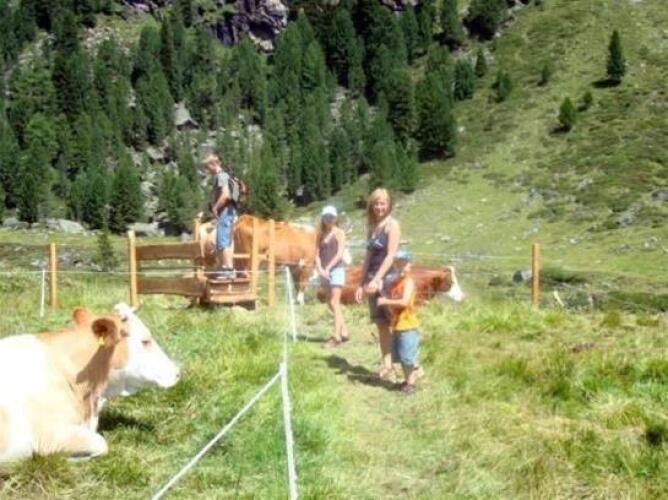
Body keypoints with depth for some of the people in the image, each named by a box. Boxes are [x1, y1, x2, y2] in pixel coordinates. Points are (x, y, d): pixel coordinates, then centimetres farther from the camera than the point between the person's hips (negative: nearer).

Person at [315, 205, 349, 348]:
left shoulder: (339, 233, -2)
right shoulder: (320, 235, 12)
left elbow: (340, 253, -11)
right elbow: (317, 254, 5)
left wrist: (328, 268, -18)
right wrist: (320, 268, -12)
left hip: (337, 269, -6)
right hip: (324, 271, 6)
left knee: (335, 303, -12)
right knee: (331, 303, 11)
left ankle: (337, 336, -12)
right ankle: (343, 331, 22)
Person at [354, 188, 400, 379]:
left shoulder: (392, 224, -7)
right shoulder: (372, 227, 14)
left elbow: (390, 256, -15)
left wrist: (377, 280, -21)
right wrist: (362, 283, 13)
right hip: (374, 278, 7)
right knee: (381, 323, 9)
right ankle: (386, 363, 15)